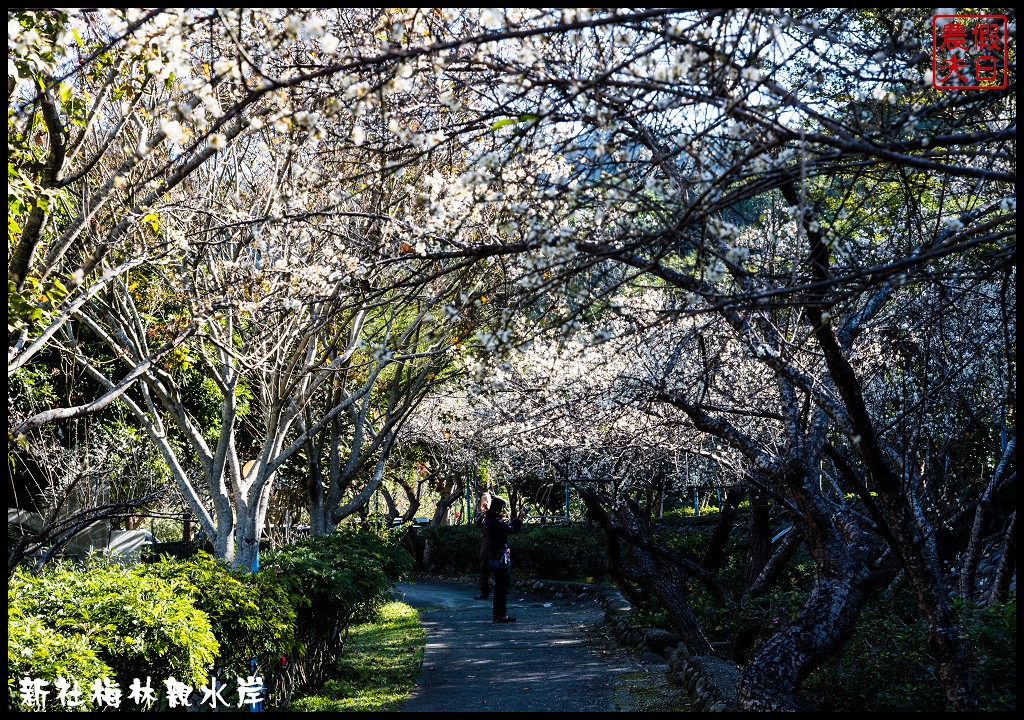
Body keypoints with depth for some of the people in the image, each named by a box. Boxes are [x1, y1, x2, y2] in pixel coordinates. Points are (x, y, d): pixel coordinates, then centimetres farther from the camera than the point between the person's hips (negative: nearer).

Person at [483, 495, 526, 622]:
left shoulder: (490, 521, 12)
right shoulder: (496, 522, -19)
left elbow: (509, 526, 14)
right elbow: (512, 529, -19)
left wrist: (519, 517, 10)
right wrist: (521, 518, -7)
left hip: (495, 558, 10)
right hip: (502, 558, -10)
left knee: (499, 587, 14)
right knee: (504, 587, -4)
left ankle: (497, 614, 18)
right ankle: (502, 615, -2)